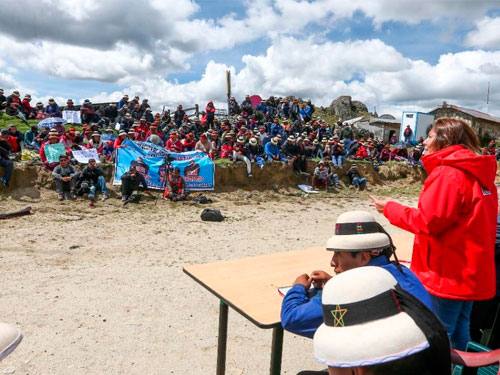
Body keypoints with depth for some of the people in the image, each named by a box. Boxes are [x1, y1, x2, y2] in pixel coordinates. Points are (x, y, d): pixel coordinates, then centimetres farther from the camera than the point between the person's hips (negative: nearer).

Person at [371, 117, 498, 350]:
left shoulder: (448, 174, -20)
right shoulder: (478, 173, 9)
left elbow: (427, 221, -23)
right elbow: (472, 219, 15)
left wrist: (389, 208, -11)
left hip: (449, 273, -9)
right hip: (471, 270, 9)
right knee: (459, 329, 21)